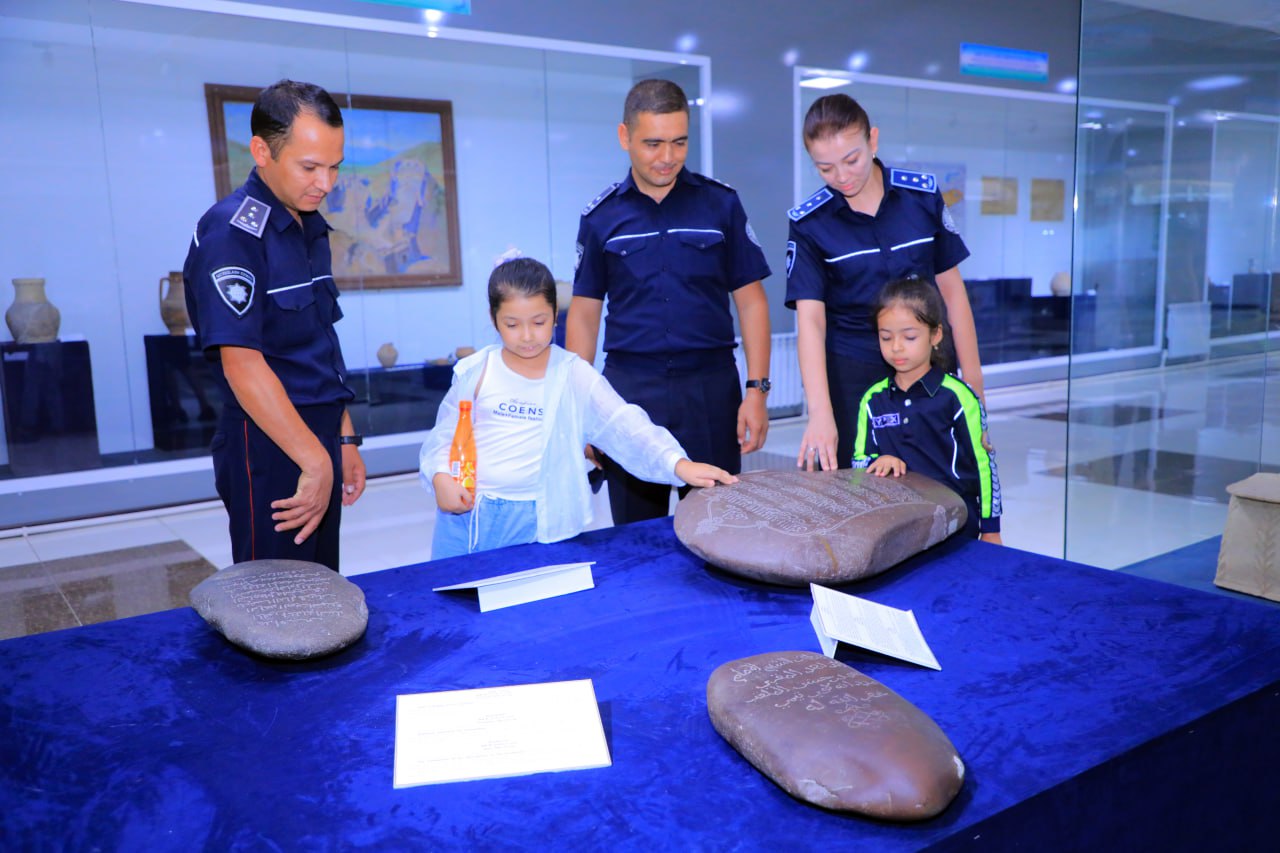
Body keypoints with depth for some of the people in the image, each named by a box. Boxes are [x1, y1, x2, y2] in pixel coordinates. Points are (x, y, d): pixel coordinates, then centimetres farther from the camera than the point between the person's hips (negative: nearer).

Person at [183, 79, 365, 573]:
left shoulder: (311, 229, 12)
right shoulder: (231, 232, -16)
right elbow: (241, 364, -23)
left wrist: (344, 441, 16)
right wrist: (315, 460, -23)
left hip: (318, 440, 8)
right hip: (270, 447, -8)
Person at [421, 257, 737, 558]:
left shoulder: (573, 376, -4)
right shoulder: (475, 372, 2)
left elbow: (626, 427, -13)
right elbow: (446, 435, 9)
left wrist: (678, 464, -27)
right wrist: (441, 477, -11)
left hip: (534, 522, -2)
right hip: (464, 509, 2)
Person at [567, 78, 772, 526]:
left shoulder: (720, 203, 2)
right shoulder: (600, 216, 4)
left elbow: (750, 300, 3)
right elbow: (584, 314, 7)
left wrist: (757, 389, -5)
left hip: (711, 387, 0)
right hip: (629, 388, 1)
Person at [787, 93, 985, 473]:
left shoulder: (923, 194, -1)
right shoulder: (809, 223, -7)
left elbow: (951, 288, 5)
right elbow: (810, 319, -14)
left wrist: (972, 377, 4)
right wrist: (820, 413, -25)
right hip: (851, 374, -1)